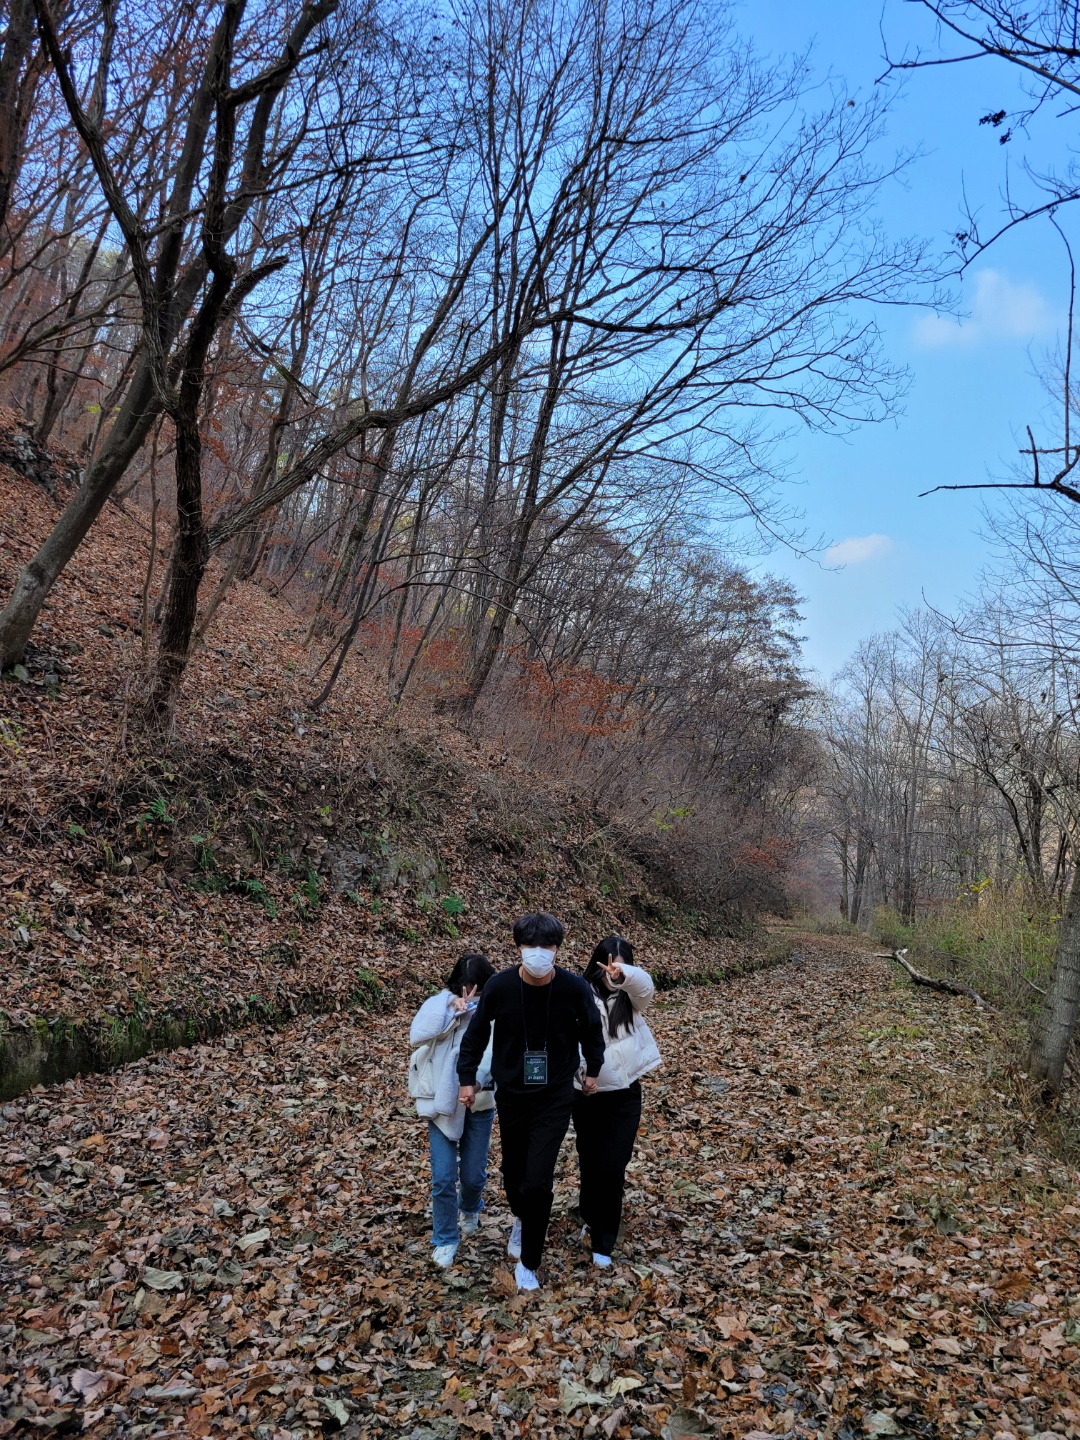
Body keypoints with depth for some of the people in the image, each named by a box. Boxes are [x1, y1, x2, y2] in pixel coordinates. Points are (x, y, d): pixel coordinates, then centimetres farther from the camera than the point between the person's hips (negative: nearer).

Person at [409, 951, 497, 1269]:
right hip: (442, 1102, 0)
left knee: (473, 1174, 12)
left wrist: (478, 1080, -38)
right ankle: (445, 1239, 23)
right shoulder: (440, 1004, -7)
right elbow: (417, 1036, -22)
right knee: (443, 1177, -1)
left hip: (479, 1104, 0)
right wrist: (450, 1008, -27)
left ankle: (470, 1209, 47)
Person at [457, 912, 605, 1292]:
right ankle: (522, 1219, 49)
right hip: (511, 1094, 2)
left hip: (555, 1097, -2)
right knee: (513, 1173, 15)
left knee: (538, 1181, -8)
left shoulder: (575, 988, -18)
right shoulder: (499, 986, -17)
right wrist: (467, 1077, 4)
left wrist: (592, 1070, 13)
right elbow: (477, 1032, 0)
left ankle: (528, 1263, 15)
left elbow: (591, 1030, 3)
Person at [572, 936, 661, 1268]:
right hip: (588, 1095, 0)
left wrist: (623, 974, -51)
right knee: (589, 1163, 16)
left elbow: (645, 986, -30)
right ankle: (591, 1219, 42)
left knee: (613, 1168, 0)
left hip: (625, 1095, 0)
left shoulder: (631, 999, -7)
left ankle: (603, 1242, 13)